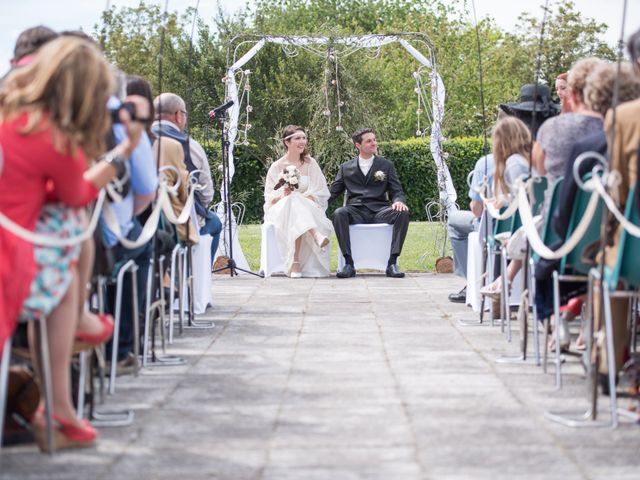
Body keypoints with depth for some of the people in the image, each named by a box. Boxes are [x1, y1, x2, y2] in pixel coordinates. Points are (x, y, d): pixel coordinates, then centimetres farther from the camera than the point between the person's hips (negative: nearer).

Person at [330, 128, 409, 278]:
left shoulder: (386, 165, 18)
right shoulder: (346, 168, 18)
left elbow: (396, 191, 11)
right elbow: (333, 192, 15)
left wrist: (399, 201, -14)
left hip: (379, 211, 1)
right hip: (356, 212, -1)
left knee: (403, 213, -29)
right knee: (339, 214, -34)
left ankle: (392, 263, -29)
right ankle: (349, 263, -32)